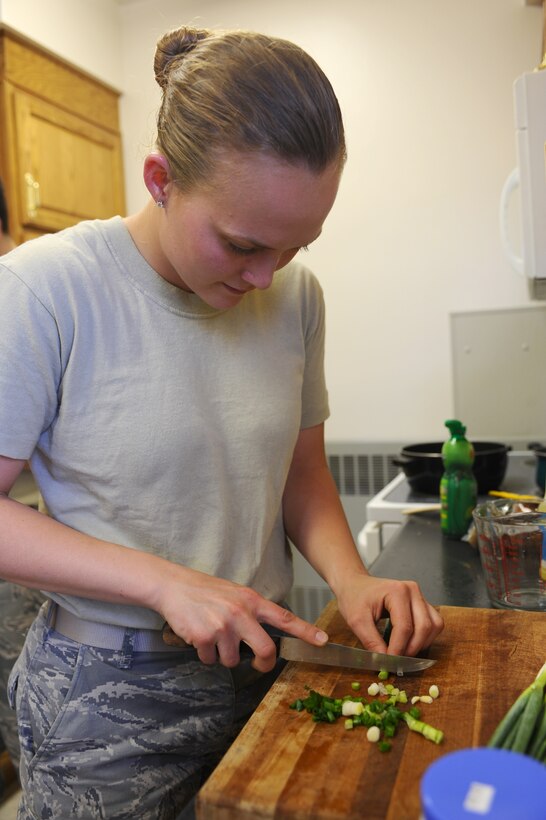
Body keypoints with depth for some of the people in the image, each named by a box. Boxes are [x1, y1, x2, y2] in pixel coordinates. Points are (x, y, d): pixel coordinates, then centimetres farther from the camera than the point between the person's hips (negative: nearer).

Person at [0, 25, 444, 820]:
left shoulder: (296, 295, -4)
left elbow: (302, 470, 5)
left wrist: (350, 577, -11)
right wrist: (165, 582, -24)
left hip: (260, 661, 5)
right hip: (108, 693, -4)